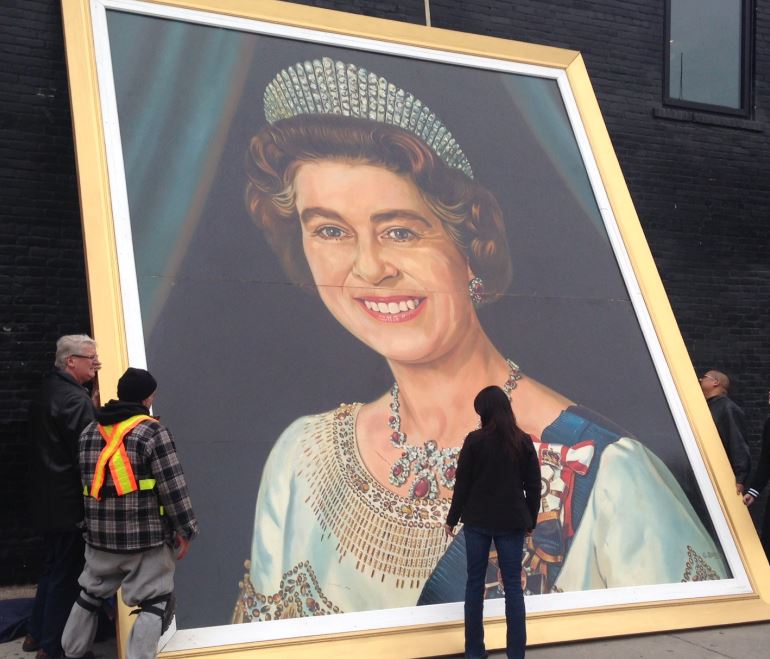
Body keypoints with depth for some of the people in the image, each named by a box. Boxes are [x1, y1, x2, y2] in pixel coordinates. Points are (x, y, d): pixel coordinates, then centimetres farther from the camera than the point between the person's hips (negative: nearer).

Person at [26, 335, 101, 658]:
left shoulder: (47, 391, 11)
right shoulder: (76, 398, -19)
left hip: (47, 499, 10)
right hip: (69, 502, -10)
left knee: (53, 568, 21)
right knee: (66, 574, 1)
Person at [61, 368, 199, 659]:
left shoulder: (89, 432, 8)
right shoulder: (152, 431, -12)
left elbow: (86, 481, 16)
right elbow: (173, 486, -13)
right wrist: (185, 530, -5)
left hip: (100, 536, 7)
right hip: (147, 537, -6)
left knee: (90, 594, 24)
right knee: (154, 603, 3)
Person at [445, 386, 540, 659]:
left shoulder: (474, 440, -8)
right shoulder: (523, 441, -2)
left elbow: (462, 483, -4)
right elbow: (533, 485, 3)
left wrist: (452, 519, 6)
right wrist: (531, 521, 14)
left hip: (477, 521, -1)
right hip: (511, 523, 1)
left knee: (475, 584, 9)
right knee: (513, 587, 5)